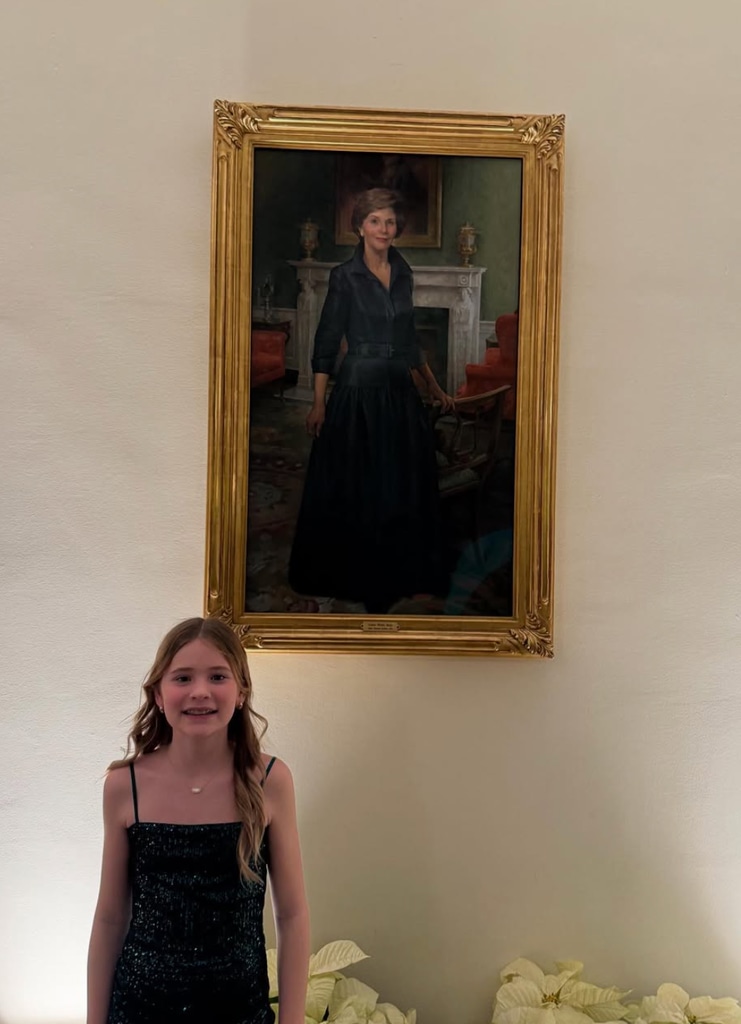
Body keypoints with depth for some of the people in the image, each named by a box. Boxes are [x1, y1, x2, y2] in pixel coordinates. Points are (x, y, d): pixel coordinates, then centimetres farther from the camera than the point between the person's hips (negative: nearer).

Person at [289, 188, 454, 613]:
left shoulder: (403, 273, 9)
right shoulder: (345, 276, -7)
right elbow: (326, 342, -7)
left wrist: (434, 387, 20)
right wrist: (319, 403, -11)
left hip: (401, 390, 5)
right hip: (359, 390, -5)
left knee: (403, 488, 11)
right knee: (356, 489, 1)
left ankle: (400, 574, 24)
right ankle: (353, 577, 14)